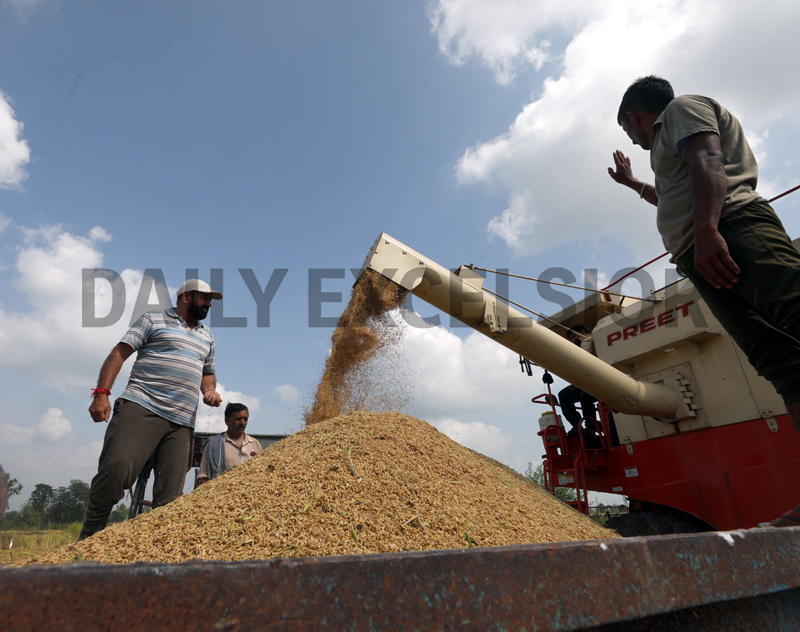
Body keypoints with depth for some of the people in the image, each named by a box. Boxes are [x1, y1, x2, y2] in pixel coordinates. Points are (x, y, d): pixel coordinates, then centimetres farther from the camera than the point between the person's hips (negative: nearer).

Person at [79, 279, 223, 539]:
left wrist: (210, 390, 10)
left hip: (182, 422, 5)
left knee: (170, 496, -1)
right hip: (141, 407, -5)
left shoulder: (207, 337, 26)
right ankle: (88, 539, 1)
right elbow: (119, 353, 2)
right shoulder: (153, 320, 10)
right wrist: (101, 393, -10)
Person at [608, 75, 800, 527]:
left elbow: (708, 163, -8)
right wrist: (631, 182, 67)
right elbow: (675, 200, 57)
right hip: (702, 256, 8)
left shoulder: (682, 108, 14)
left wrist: (706, 230, -25)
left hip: (733, 225, -8)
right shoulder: (669, 141, 41)